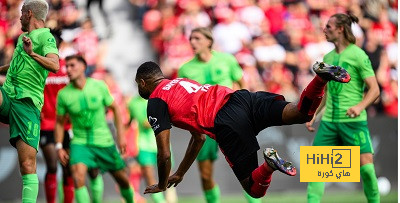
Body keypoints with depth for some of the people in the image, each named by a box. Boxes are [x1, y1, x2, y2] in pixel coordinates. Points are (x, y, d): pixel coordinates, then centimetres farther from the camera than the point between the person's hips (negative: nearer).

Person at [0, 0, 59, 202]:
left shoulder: (46, 37, -1)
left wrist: (33, 54, -37)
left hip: (27, 103, -7)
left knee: (27, 165, -12)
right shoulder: (23, 37, 24)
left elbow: (55, 65, -21)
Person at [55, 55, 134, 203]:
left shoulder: (99, 86, -8)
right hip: (80, 143, -1)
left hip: (104, 142, 1)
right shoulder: (63, 94, -8)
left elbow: (115, 109, 5)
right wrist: (59, 147, -3)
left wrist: (120, 136, 2)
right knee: (78, 174, -29)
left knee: (122, 179, 10)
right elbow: (60, 122, 5)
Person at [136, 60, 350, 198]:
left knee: (255, 190, -3)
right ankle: (321, 76, -35)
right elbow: (198, 138, 45)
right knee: (302, 113, -11)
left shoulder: (155, 102, 13)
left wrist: (162, 185, 28)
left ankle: (269, 164, -34)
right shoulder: (182, 82, 37)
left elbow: (164, 154, 9)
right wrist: (180, 174, 53)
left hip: (226, 125, -7)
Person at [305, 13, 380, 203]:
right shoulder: (328, 57, 14)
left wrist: (360, 106, -27)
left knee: (366, 167, -10)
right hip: (329, 121, 6)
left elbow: (374, 89, -10)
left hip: (353, 121, -6)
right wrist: (313, 115, 18)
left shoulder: (358, 55, -6)